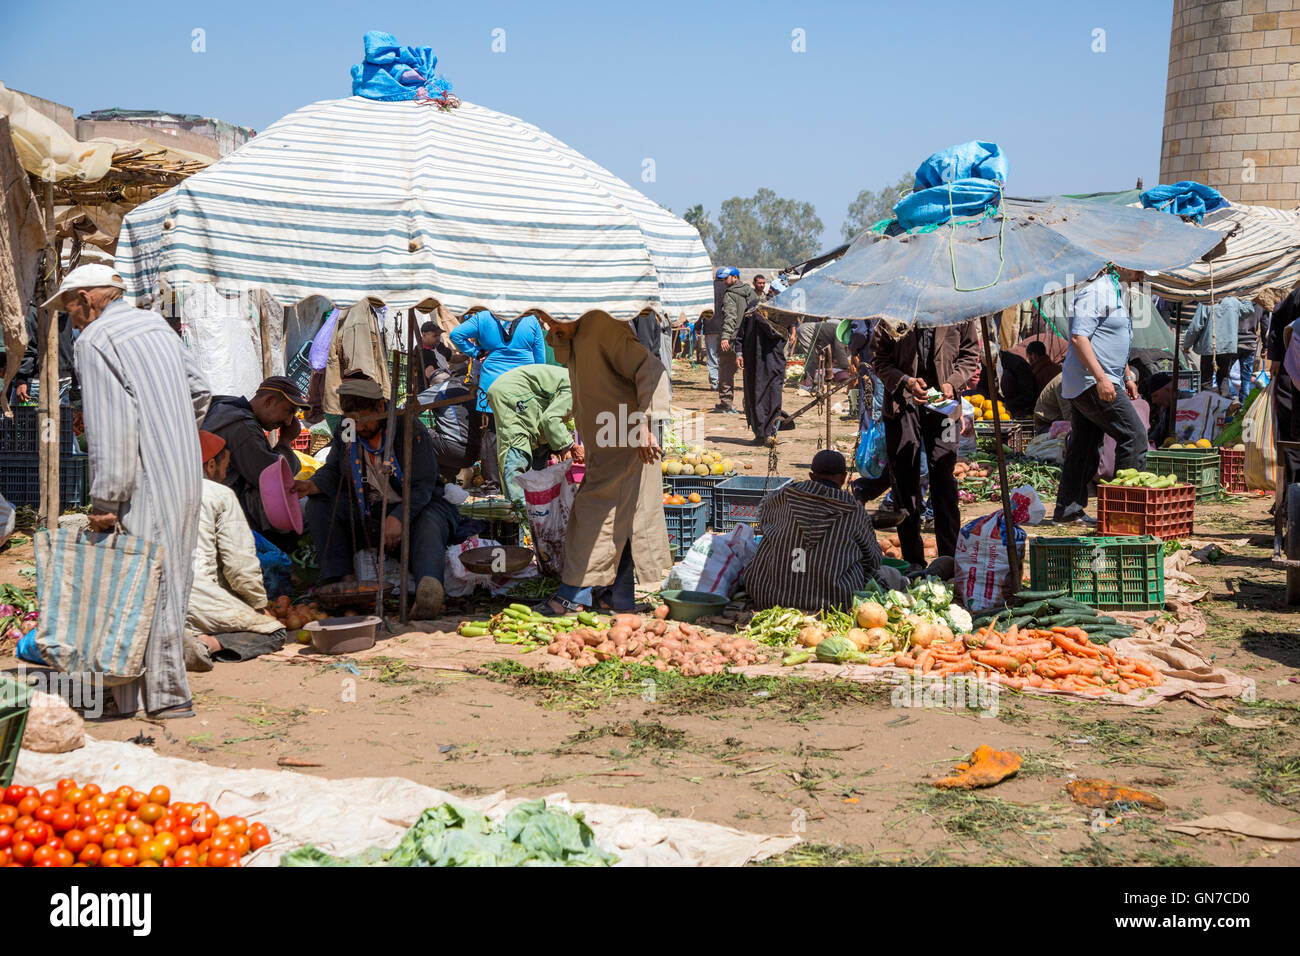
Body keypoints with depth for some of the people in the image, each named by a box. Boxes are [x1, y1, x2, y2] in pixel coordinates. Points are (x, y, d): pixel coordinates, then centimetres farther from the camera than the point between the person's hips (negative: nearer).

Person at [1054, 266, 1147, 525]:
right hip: (1091, 382, -10)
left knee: (1084, 446, 10)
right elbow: (1079, 337, -21)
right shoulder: (1095, 290, -13)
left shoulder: (1115, 290, 19)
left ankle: (1068, 510, 13)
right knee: (1134, 436, -10)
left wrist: (1127, 377, 28)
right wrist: (1101, 378, -26)